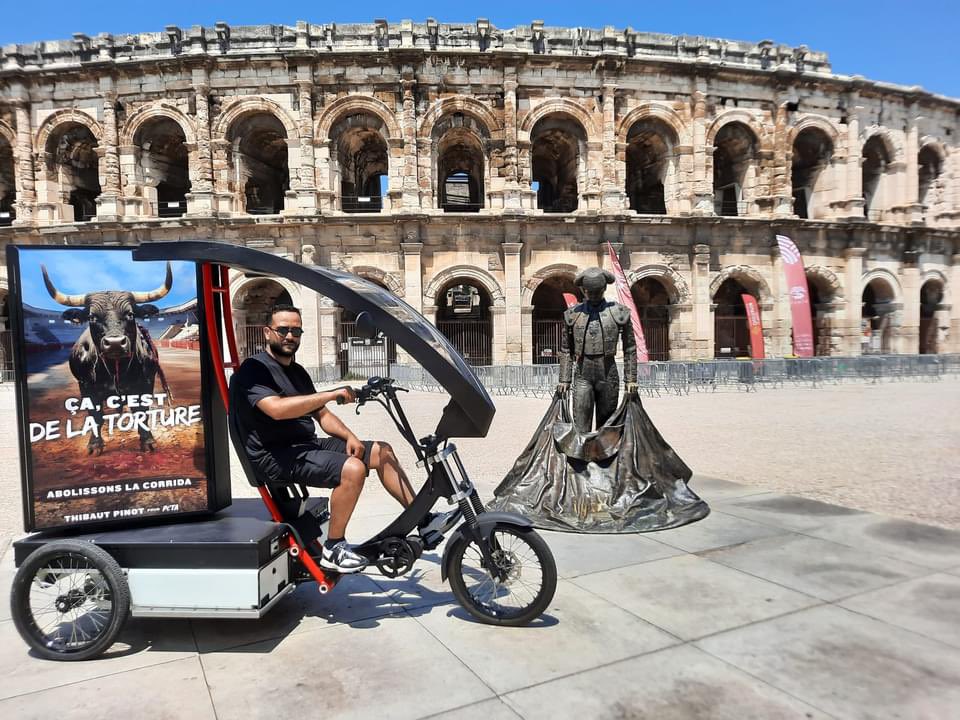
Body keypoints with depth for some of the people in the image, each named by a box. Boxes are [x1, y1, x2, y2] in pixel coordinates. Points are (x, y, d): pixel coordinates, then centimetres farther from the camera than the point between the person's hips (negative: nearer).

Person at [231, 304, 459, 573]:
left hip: (308, 444, 9)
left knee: (382, 451, 1)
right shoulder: (254, 369, -9)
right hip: (276, 456, -9)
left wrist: (349, 436, -1)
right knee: (353, 468, -30)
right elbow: (276, 408, -28)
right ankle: (333, 549, -14)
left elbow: (321, 415, 18)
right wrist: (331, 395, -28)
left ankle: (424, 521, 5)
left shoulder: (297, 371, 19)